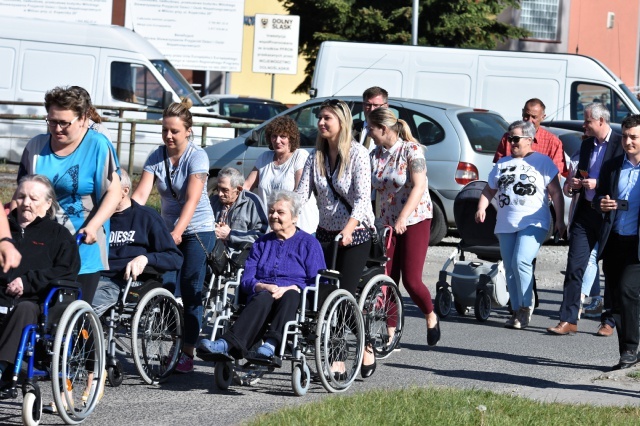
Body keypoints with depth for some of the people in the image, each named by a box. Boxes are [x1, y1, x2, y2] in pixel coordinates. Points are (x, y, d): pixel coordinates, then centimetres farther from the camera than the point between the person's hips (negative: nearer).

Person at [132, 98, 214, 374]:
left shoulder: (197, 157, -14)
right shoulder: (157, 158, -1)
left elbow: (192, 200, -23)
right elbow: (141, 194, -11)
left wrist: (178, 232, -35)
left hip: (198, 230, -4)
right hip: (168, 229, 4)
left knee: (190, 293, -5)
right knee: (166, 288, -7)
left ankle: (188, 352, 1)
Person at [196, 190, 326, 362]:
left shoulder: (309, 243, 15)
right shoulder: (262, 243, 26)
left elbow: (319, 283, 3)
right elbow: (246, 280, 14)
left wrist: (290, 288, -14)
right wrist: (263, 287, -9)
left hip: (297, 303, -1)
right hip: (261, 295, 2)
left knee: (290, 296, -38)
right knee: (263, 298, -36)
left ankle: (271, 344, -61)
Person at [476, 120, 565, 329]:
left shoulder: (542, 161, 4)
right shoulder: (503, 163, 18)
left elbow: (556, 192, 2)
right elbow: (489, 190, 21)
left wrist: (560, 220, -4)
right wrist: (482, 208, 2)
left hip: (533, 223, -6)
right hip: (506, 224, 6)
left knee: (521, 262, -22)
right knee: (510, 268, 5)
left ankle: (526, 308, -12)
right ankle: (517, 311, 12)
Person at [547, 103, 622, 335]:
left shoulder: (620, 144, -7)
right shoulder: (587, 144, 14)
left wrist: (598, 184, -19)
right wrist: (574, 183, 3)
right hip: (585, 213, 6)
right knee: (574, 266, -2)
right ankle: (568, 320, -2)